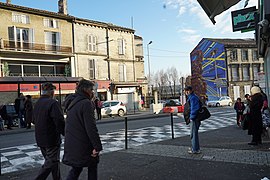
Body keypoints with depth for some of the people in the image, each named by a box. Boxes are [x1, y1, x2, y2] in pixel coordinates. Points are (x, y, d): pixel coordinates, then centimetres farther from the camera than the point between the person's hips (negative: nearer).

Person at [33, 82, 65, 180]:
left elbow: (34, 120, 18)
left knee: (54, 161, 19)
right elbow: (59, 121, -23)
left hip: (40, 139, 9)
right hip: (51, 139, -9)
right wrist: (65, 133, -11)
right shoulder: (53, 103, -18)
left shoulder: (37, 103, 9)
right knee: (51, 163, 2)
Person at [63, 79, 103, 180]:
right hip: (83, 145, -8)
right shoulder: (86, 103, -19)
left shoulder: (72, 103, 10)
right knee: (92, 168, 13)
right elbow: (91, 127, -24)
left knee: (76, 169, 20)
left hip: (71, 144, 8)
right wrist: (97, 146, -21)